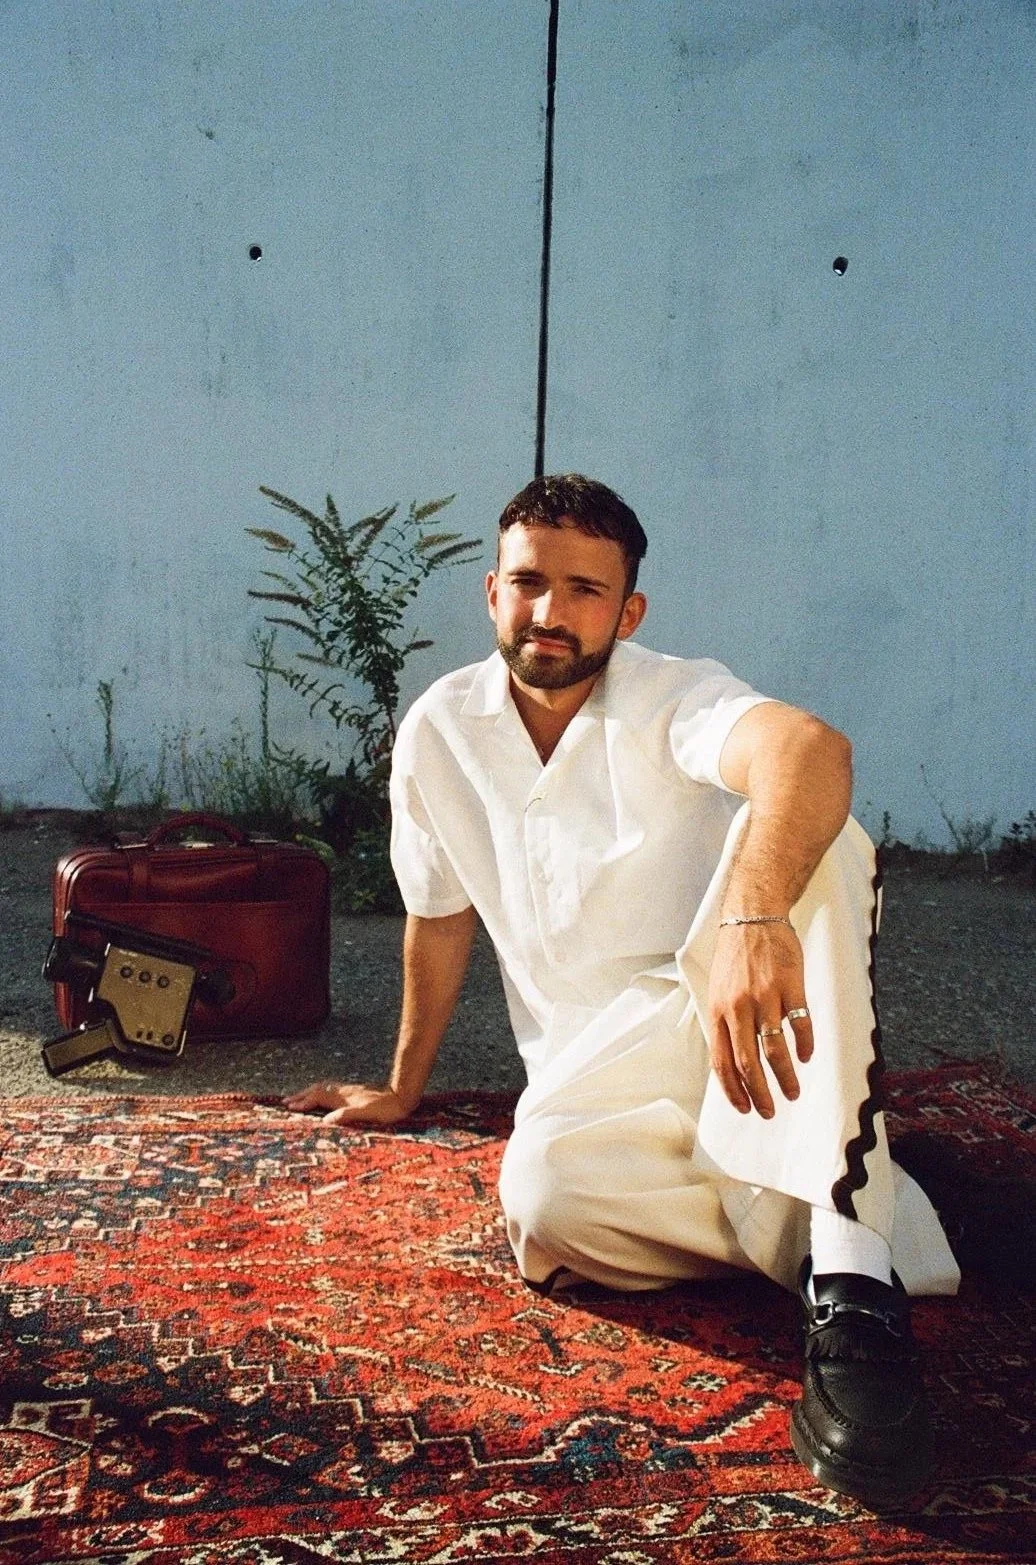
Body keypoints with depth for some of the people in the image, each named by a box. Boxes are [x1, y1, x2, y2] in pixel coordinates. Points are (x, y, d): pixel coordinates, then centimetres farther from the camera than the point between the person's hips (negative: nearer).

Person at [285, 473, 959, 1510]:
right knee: (543, 1197, -34)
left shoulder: (671, 700, -10)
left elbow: (811, 748, -35)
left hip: (719, 1006, -2)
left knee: (804, 839, -35)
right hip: (592, 1064, 2)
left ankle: (851, 1276, -42)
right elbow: (440, 920, 15)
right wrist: (402, 1090, 22)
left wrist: (755, 915, -56)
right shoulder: (439, 731, 3)